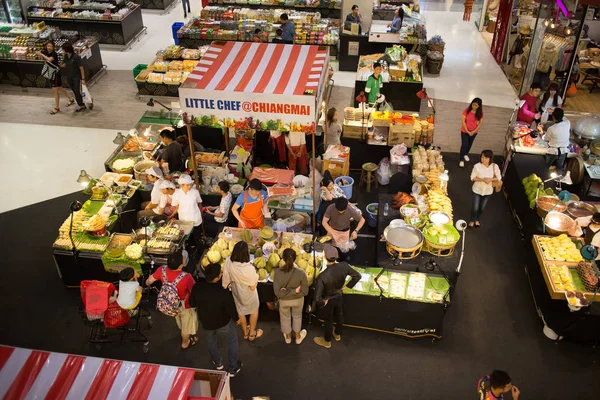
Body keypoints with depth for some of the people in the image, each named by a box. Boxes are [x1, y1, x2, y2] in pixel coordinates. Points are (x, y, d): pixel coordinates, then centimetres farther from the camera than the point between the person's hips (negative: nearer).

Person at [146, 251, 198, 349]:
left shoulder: (162, 270, -28)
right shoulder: (186, 277, -43)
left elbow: (149, 281, -11)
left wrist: (147, 283, 13)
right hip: (185, 305, -5)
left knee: (180, 320, 36)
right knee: (187, 324, 26)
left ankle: (185, 335, 64)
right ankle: (185, 343, 52)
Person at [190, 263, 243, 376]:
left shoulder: (197, 286, -26)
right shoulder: (223, 292, -37)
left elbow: (192, 303, -8)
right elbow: (231, 310, -23)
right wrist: (237, 318, -2)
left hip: (205, 322, 4)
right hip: (223, 323, -3)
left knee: (211, 341, 33)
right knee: (232, 341, 26)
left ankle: (218, 364, 54)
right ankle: (233, 368, 38)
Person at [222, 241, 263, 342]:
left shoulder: (228, 261, -27)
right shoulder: (249, 268, -40)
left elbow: (227, 278, -11)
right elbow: (252, 287, -26)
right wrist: (256, 277, -9)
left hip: (236, 291, 4)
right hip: (248, 294, -4)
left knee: (240, 311, 30)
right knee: (254, 310, 28)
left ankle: (245, 332, 53)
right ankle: (252, 334, 46)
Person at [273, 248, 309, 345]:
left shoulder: (277, 272, -30)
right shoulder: (301, 273, -30)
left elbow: (277, 292, -26)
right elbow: (305, 292, -23)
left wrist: (286, 292, -19)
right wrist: (295, 291, -16)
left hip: (284, 301, 0)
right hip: (298, 300, 0)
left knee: (285, 318, 29)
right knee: (297, 317, 31)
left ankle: (288, 337, 54)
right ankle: (298, 337, 52)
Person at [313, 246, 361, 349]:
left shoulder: (322, 276, -41)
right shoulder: (344, 266, -29)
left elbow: (317, 297, -37)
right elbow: (357, 276, -13)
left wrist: (322, 302, -15)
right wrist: (347, 286, -2)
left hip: (328, 301, -4)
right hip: (339, 297, 4)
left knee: (328, 321, 22)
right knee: (339, 316, 30)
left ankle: (327, 341, 48)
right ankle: (338, 335, 58)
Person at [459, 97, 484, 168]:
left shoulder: (480, 112, -12)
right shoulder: (467, 110, -19)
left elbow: (480, 122, -7)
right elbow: (463, 121, -16)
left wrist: (474, 131, -14)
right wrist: (467, 131, -18)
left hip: (474, 132, 3)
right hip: (465, 131, -3)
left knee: (469, 144, 22)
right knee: (464, 145, -4)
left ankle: (466, 154, 49)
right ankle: (461, 160, 8)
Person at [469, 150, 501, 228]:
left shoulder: (494, 166, -19)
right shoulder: (477, 166, -23)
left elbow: (499, 178, -7)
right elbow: (472, 178, -13)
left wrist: (490, 179, -26)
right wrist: (482, 179, -28)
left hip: (488, 191, 2)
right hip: (477, 190, -2)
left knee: (482, 207, 20)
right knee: (475, 207, 6)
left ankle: (477, 219, 49)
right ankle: (472, 220, 37)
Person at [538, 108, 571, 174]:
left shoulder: (551, 129, -26)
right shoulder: (568, 123, -15)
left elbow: (545, 139, -6)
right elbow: (563, 118, 12)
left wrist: (541, 130, 8)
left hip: (552, 151, -4)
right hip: (563, 151, 4)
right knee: (559, 168, 22)